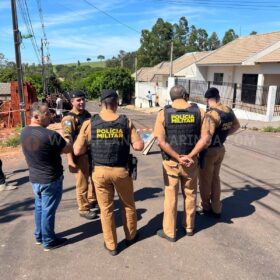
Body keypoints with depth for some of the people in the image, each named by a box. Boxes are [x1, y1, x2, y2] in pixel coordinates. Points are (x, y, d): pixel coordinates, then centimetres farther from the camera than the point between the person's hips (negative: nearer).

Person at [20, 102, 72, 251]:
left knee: (39, 207, 22)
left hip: (34, 178, 7)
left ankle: (39, 236, 38)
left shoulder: (24, 132, -3)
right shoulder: (51, 135, -26)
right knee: (48, 210, 7)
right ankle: (49, 242, 23)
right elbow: (69, 149, -11)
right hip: (50, 180, -7)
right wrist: (66, 137, 8)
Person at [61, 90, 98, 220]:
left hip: (92, 152, 8)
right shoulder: (69, 119, -17)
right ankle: (84, 209, 21)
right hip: (80, 155, -8)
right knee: (82, 183, 4)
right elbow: (67, 141, -25)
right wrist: (70, 161, -33)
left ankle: (92, 201, 42)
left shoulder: (87, 114, 8)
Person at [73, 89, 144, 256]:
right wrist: (139, 138, 10)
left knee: (106, 208, 15)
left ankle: (111, 245, 28)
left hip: (100, 171, 0)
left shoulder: (90, 123, -7)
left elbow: (78, 150, -7)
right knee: (128, 204, 22)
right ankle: (131, 236, 40)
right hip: (121, 170, 0)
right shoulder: (126, 122, -8)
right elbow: (139, 146, -11)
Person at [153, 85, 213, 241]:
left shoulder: (164, 113, -7)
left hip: (171, 161, -1)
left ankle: (169, 232, 24)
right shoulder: (199, 111, -4)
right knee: (190, 194, 19)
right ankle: (189, 227, 36)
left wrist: (178, 158, -12)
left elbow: (161, 141, -14)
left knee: (171, 196, 11)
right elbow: (206, 138, -10)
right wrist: (190, 156, -14)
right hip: (191, 161, 2)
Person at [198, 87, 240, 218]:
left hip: (209, 151, -8)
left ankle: (206, 207, 28)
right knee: (215, 179, 20)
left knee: (205, 181, 11)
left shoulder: (212, 114, -25)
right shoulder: (228, 110, 1)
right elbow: (236, 125, 18)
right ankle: (216, 209, 29)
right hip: (220, 149, 8)